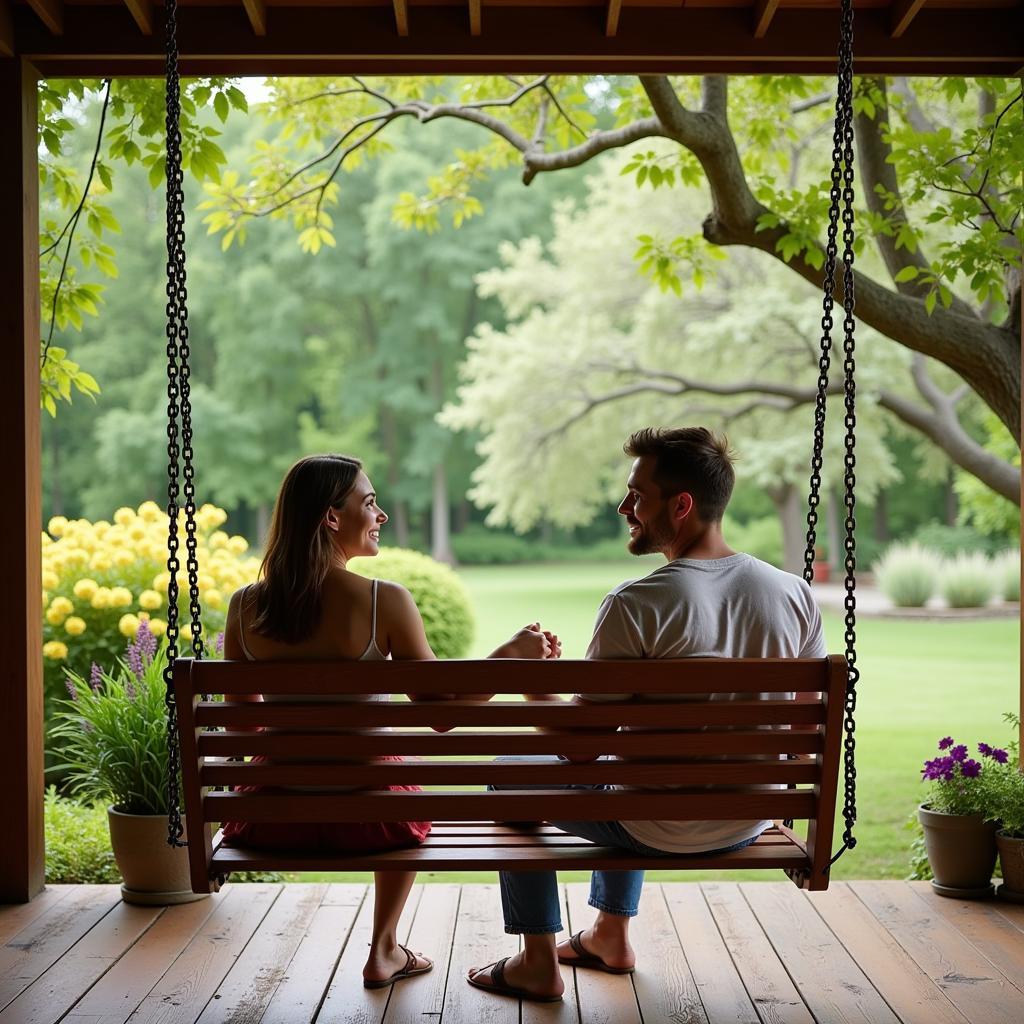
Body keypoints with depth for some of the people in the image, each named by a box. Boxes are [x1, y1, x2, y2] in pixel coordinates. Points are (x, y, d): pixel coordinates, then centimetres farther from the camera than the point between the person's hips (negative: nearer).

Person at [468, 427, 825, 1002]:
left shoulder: (635, 608, -24)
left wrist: (537, 687, 2)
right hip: (750, 825, 6)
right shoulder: (794, 593, -7)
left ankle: (539, 965, 23)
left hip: (660, 833, -6)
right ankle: (611, 935, 43)